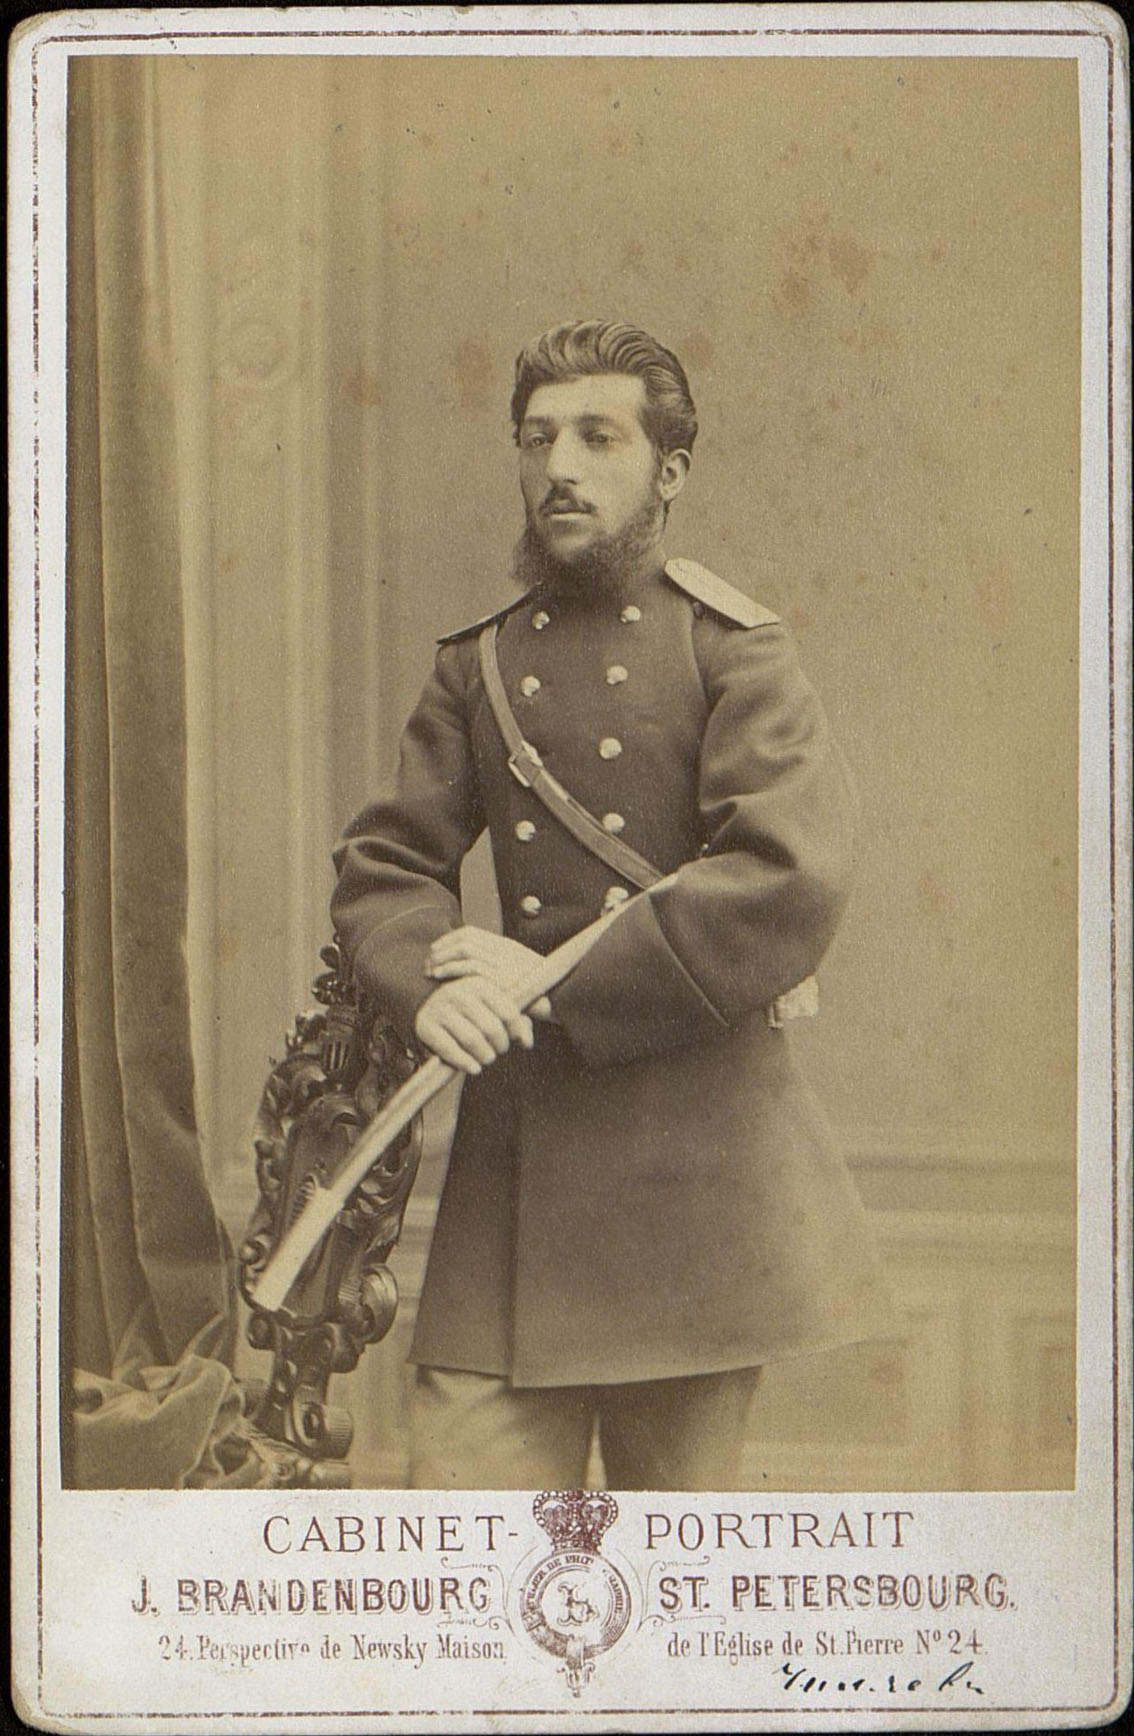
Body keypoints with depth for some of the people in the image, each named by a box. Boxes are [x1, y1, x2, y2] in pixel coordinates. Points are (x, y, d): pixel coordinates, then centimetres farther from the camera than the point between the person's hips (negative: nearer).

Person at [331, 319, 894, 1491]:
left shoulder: (730, 652, 0)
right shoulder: (477, 666, 13)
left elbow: (791, 882, -13)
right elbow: (381, 867, 11)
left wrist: (563, 989, -14)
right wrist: (432, 985, -12)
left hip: (697, 1155, -3)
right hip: (518, 1140, 3)